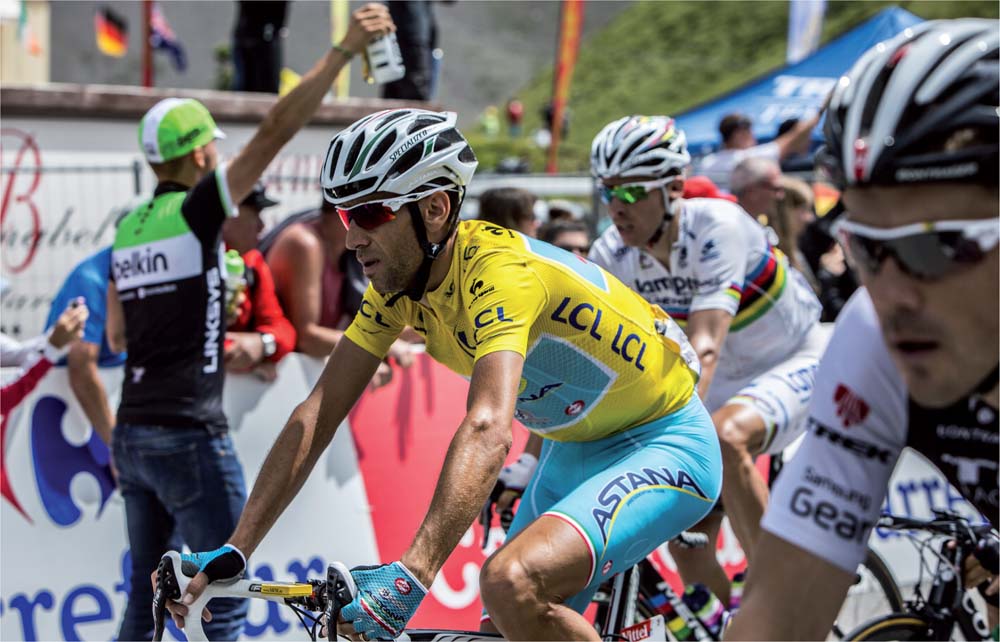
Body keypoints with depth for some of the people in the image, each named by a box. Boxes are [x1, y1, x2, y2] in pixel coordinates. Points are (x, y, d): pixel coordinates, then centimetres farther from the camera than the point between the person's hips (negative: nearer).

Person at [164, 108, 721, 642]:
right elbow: (316, 418, -6)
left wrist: (411, 576, -55)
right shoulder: (399, 276, -7)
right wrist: (234, 551, -14)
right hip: (575, 452, 8)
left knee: (510, 584, -30)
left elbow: (487, 431, -45)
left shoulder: (499, 272, -31)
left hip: (664, 446, -8)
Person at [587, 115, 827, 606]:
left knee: (723, 437, -36)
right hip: (727, 381, 6)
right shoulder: (613, 254, -14)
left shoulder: (717, 226, -30)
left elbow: (705, 348, -41)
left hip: (795, 363, -6)